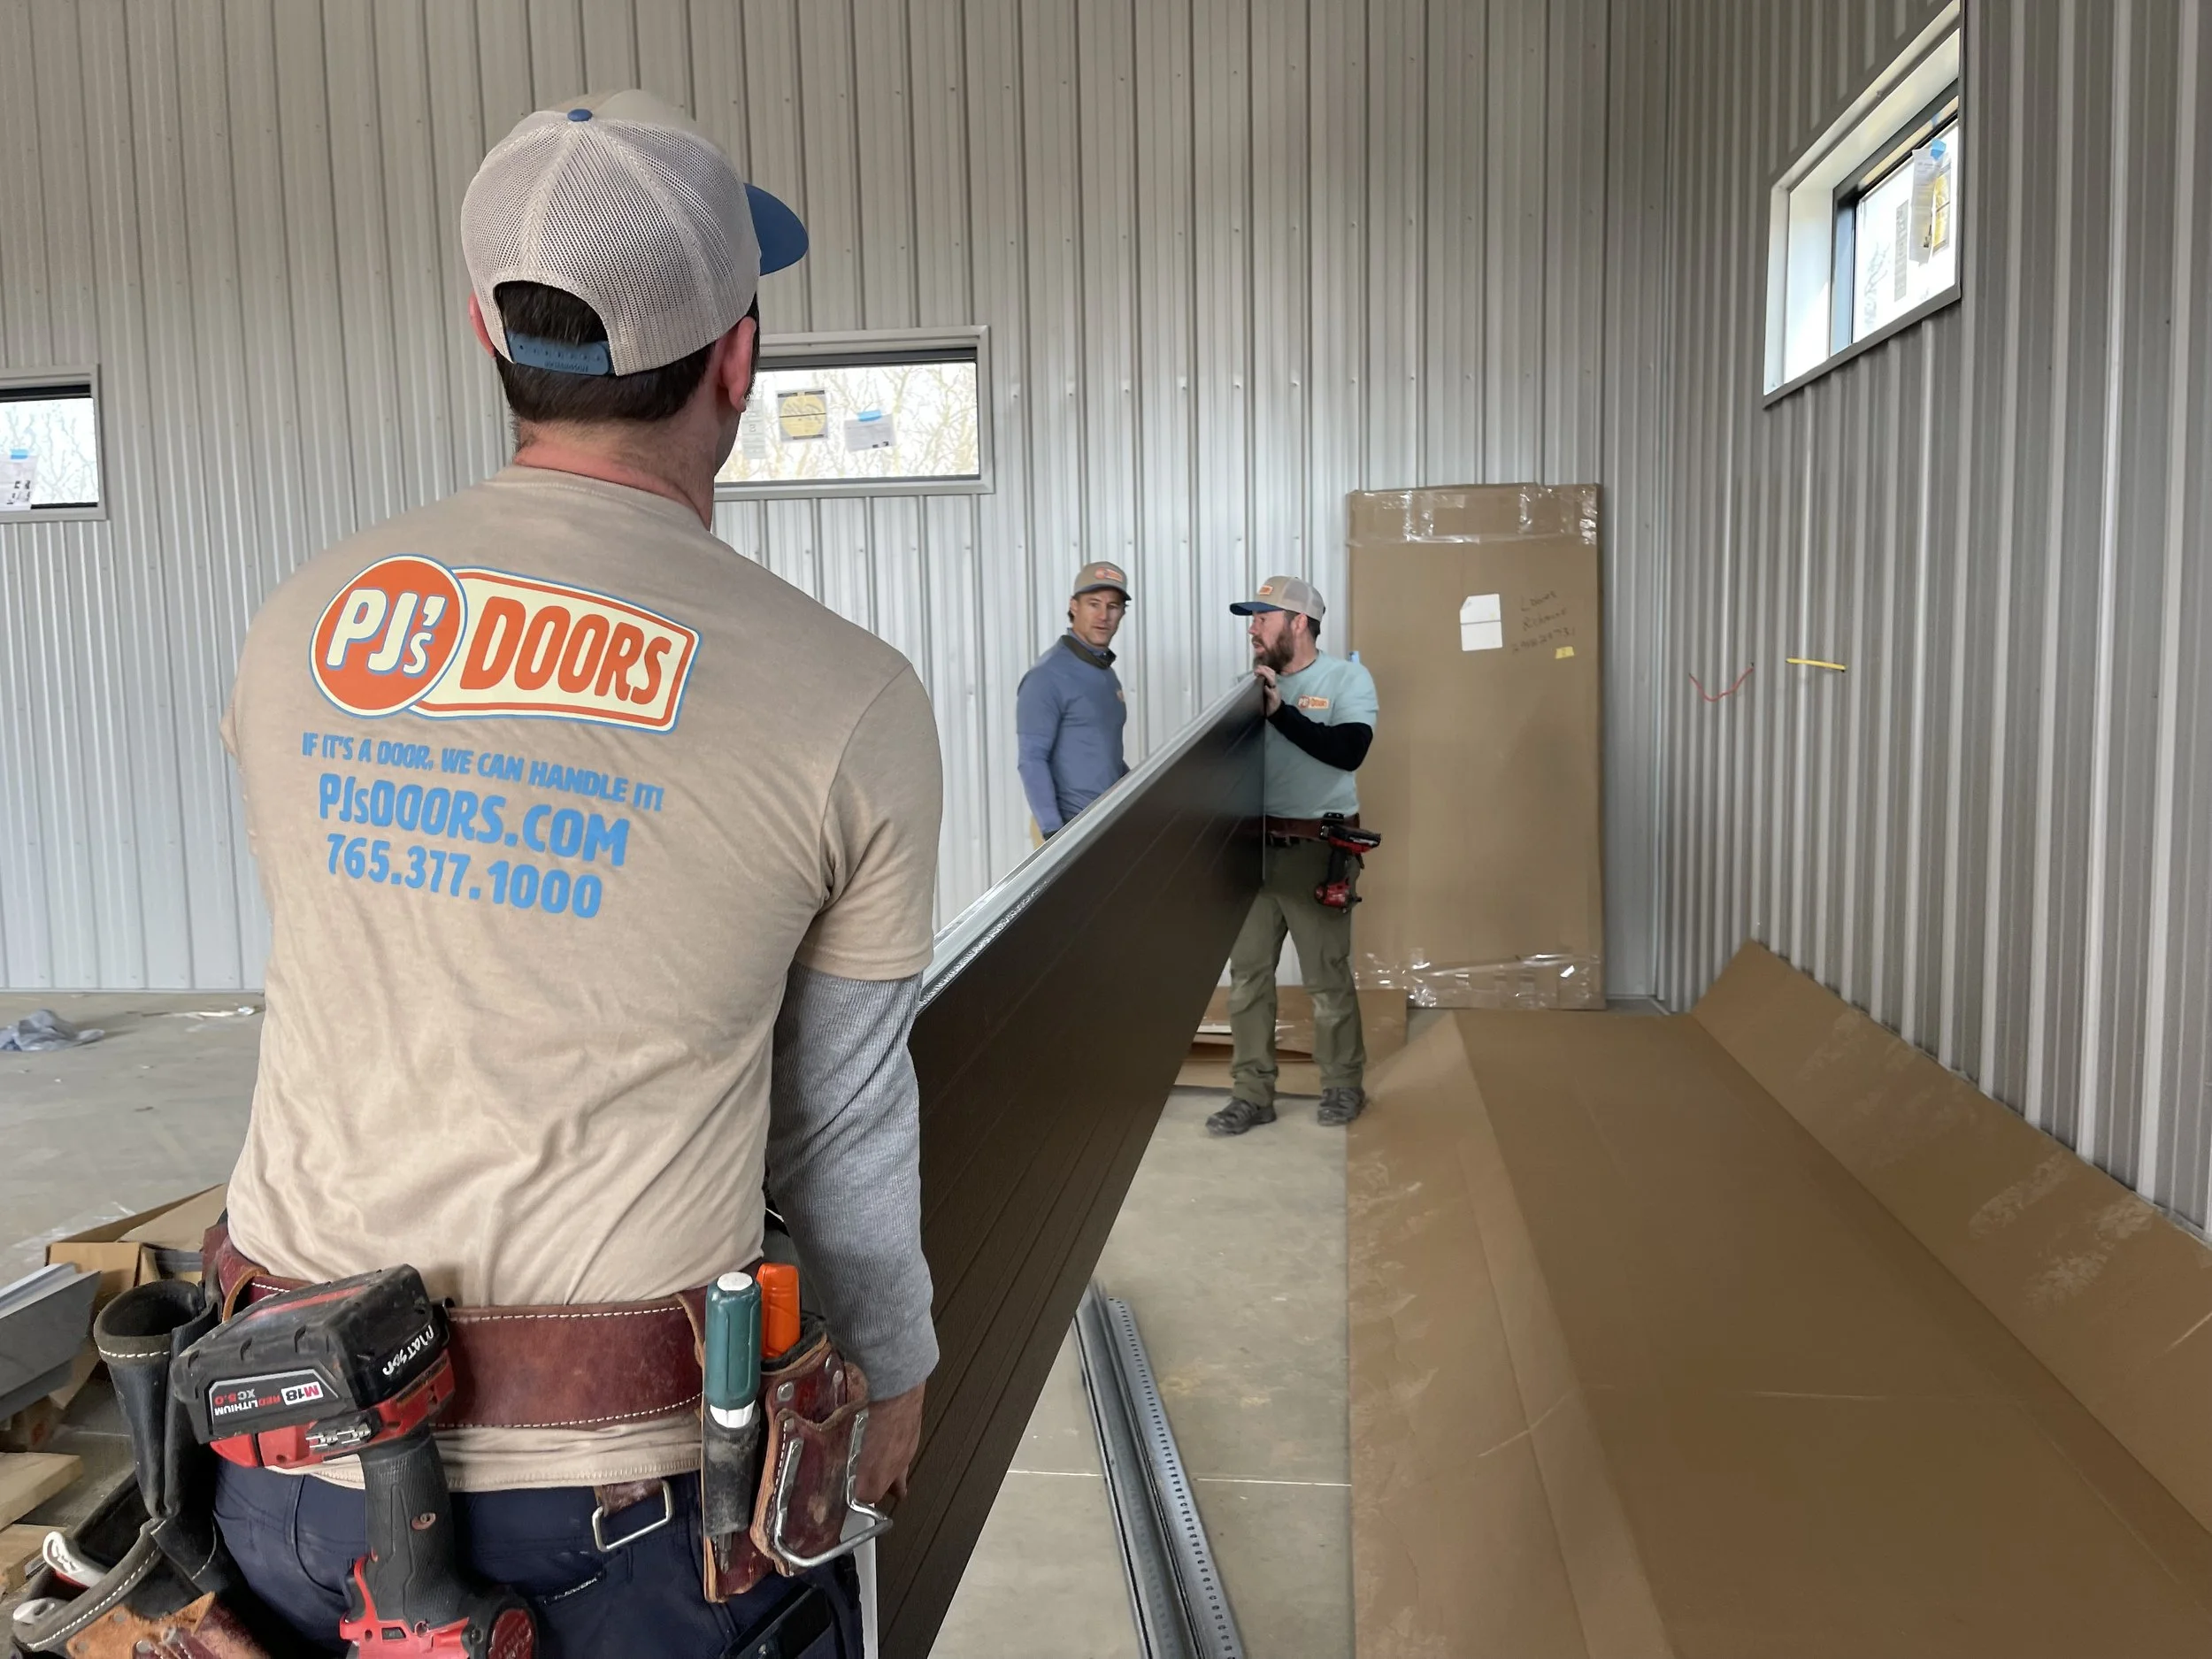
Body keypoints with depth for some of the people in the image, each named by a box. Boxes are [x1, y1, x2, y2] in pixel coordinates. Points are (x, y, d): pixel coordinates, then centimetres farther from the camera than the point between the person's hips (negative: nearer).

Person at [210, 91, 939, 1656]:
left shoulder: (298, 628, -2)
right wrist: (890, 1365, 13)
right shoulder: (847, 700, -15)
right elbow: (843, 1116, -5)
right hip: (616, 1484, -4)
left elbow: (349, 1007, 10)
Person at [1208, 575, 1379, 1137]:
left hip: (1314, 850, -4)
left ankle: (1344, 1084, 24)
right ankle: (1252, 1093, 16)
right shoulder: (1256, 681, 9)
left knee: (1327, 976, 5)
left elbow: (1348, 750, -20)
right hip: (1252, 846, 5)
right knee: (1247, 974, 7)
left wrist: (1279, 710, -21)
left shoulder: (1347, 678, -4)